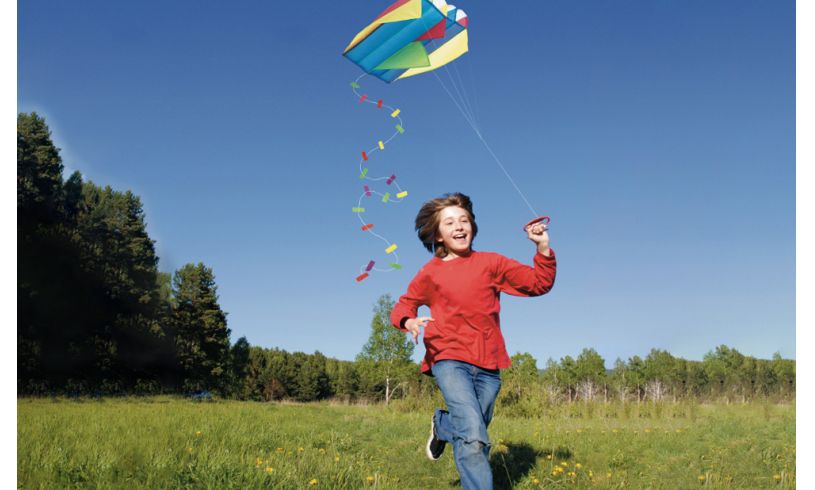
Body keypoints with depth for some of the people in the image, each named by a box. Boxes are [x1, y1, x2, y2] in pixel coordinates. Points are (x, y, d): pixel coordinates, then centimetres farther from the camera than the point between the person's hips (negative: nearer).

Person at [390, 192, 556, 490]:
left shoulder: (490, 263, 7)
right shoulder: (430, 273, 6)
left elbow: (539, 284, 6)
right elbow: (402, 307, 17)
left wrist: (543, 248, -9)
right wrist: (409, 321, -7)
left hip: (488, 366, 3)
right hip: (450, 360, -2)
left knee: (470, 433, 14)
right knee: (474, 439, -21)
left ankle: (442, 425, 45)